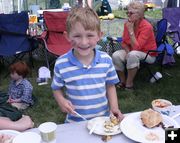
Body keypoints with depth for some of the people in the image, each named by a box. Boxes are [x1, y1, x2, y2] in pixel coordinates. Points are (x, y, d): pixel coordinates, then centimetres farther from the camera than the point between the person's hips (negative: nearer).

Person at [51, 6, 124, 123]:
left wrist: (114, 107, -7)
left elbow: (110, 86, 4)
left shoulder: (106, 60, -8)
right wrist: (61, 100, -17)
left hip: (104, 118, 1)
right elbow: (57, 88, 2)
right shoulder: (61, 64, -13)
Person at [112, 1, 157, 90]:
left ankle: (129, 84, -21)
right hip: (131, 51, 6)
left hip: (148, 54, -5)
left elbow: (136, 47, -30)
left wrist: (131, 30, -29)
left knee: (133, 55, -37)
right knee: (115, 56, -21)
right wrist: (128, 52, -17)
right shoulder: (127, 24, -5)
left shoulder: (146, 26, -24)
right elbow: (124, 43, 2)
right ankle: (123, 81, -3)